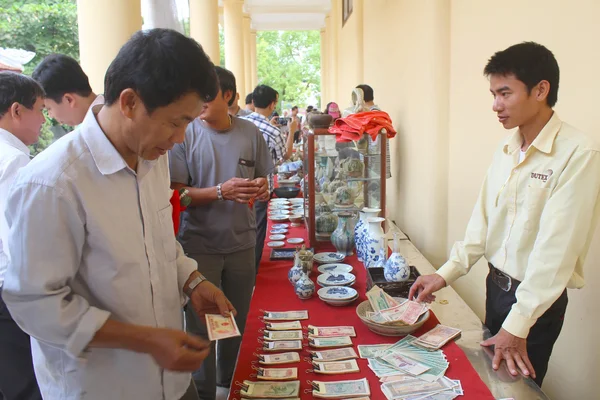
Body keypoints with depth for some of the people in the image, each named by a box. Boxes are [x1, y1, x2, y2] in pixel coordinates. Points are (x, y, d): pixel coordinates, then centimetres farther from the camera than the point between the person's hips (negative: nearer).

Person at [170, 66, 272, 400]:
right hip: (200, 244, -3)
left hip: (241, 242, 3)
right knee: (201, 325, 4)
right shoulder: (185, 134, -9)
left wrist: (262, 189, -14)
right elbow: (176, 194, -12)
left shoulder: (250, 133, 0)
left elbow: (263, 181, 9)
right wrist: (221, 192, -26)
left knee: (237, 321, 18)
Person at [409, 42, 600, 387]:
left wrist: (517, 325, -24)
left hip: (537, 300, -6)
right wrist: (445, 274, -1)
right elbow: (483, 223, 5)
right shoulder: (507, 150, 3)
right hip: (496, 286, 6)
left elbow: (555, 249, -23)